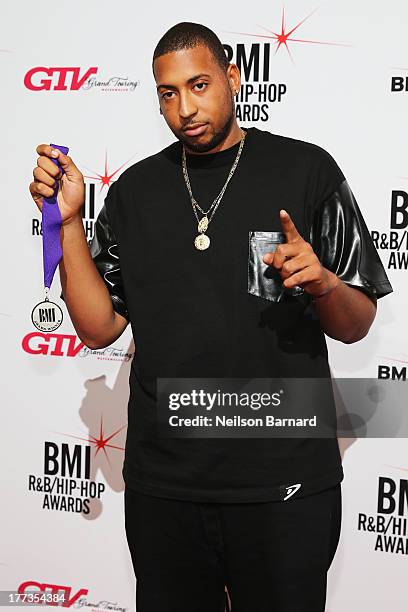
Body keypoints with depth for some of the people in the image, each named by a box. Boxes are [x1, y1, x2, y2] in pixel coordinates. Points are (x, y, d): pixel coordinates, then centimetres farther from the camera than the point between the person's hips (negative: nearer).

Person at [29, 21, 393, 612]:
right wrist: (68, 220, -7)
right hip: (163, 485, 3)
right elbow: (100, 327, 3)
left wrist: (324, 284, -21)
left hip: (285, 483, -2)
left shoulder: (306, 170, -2)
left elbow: (356, 326, 0)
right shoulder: (135, 190, 7)